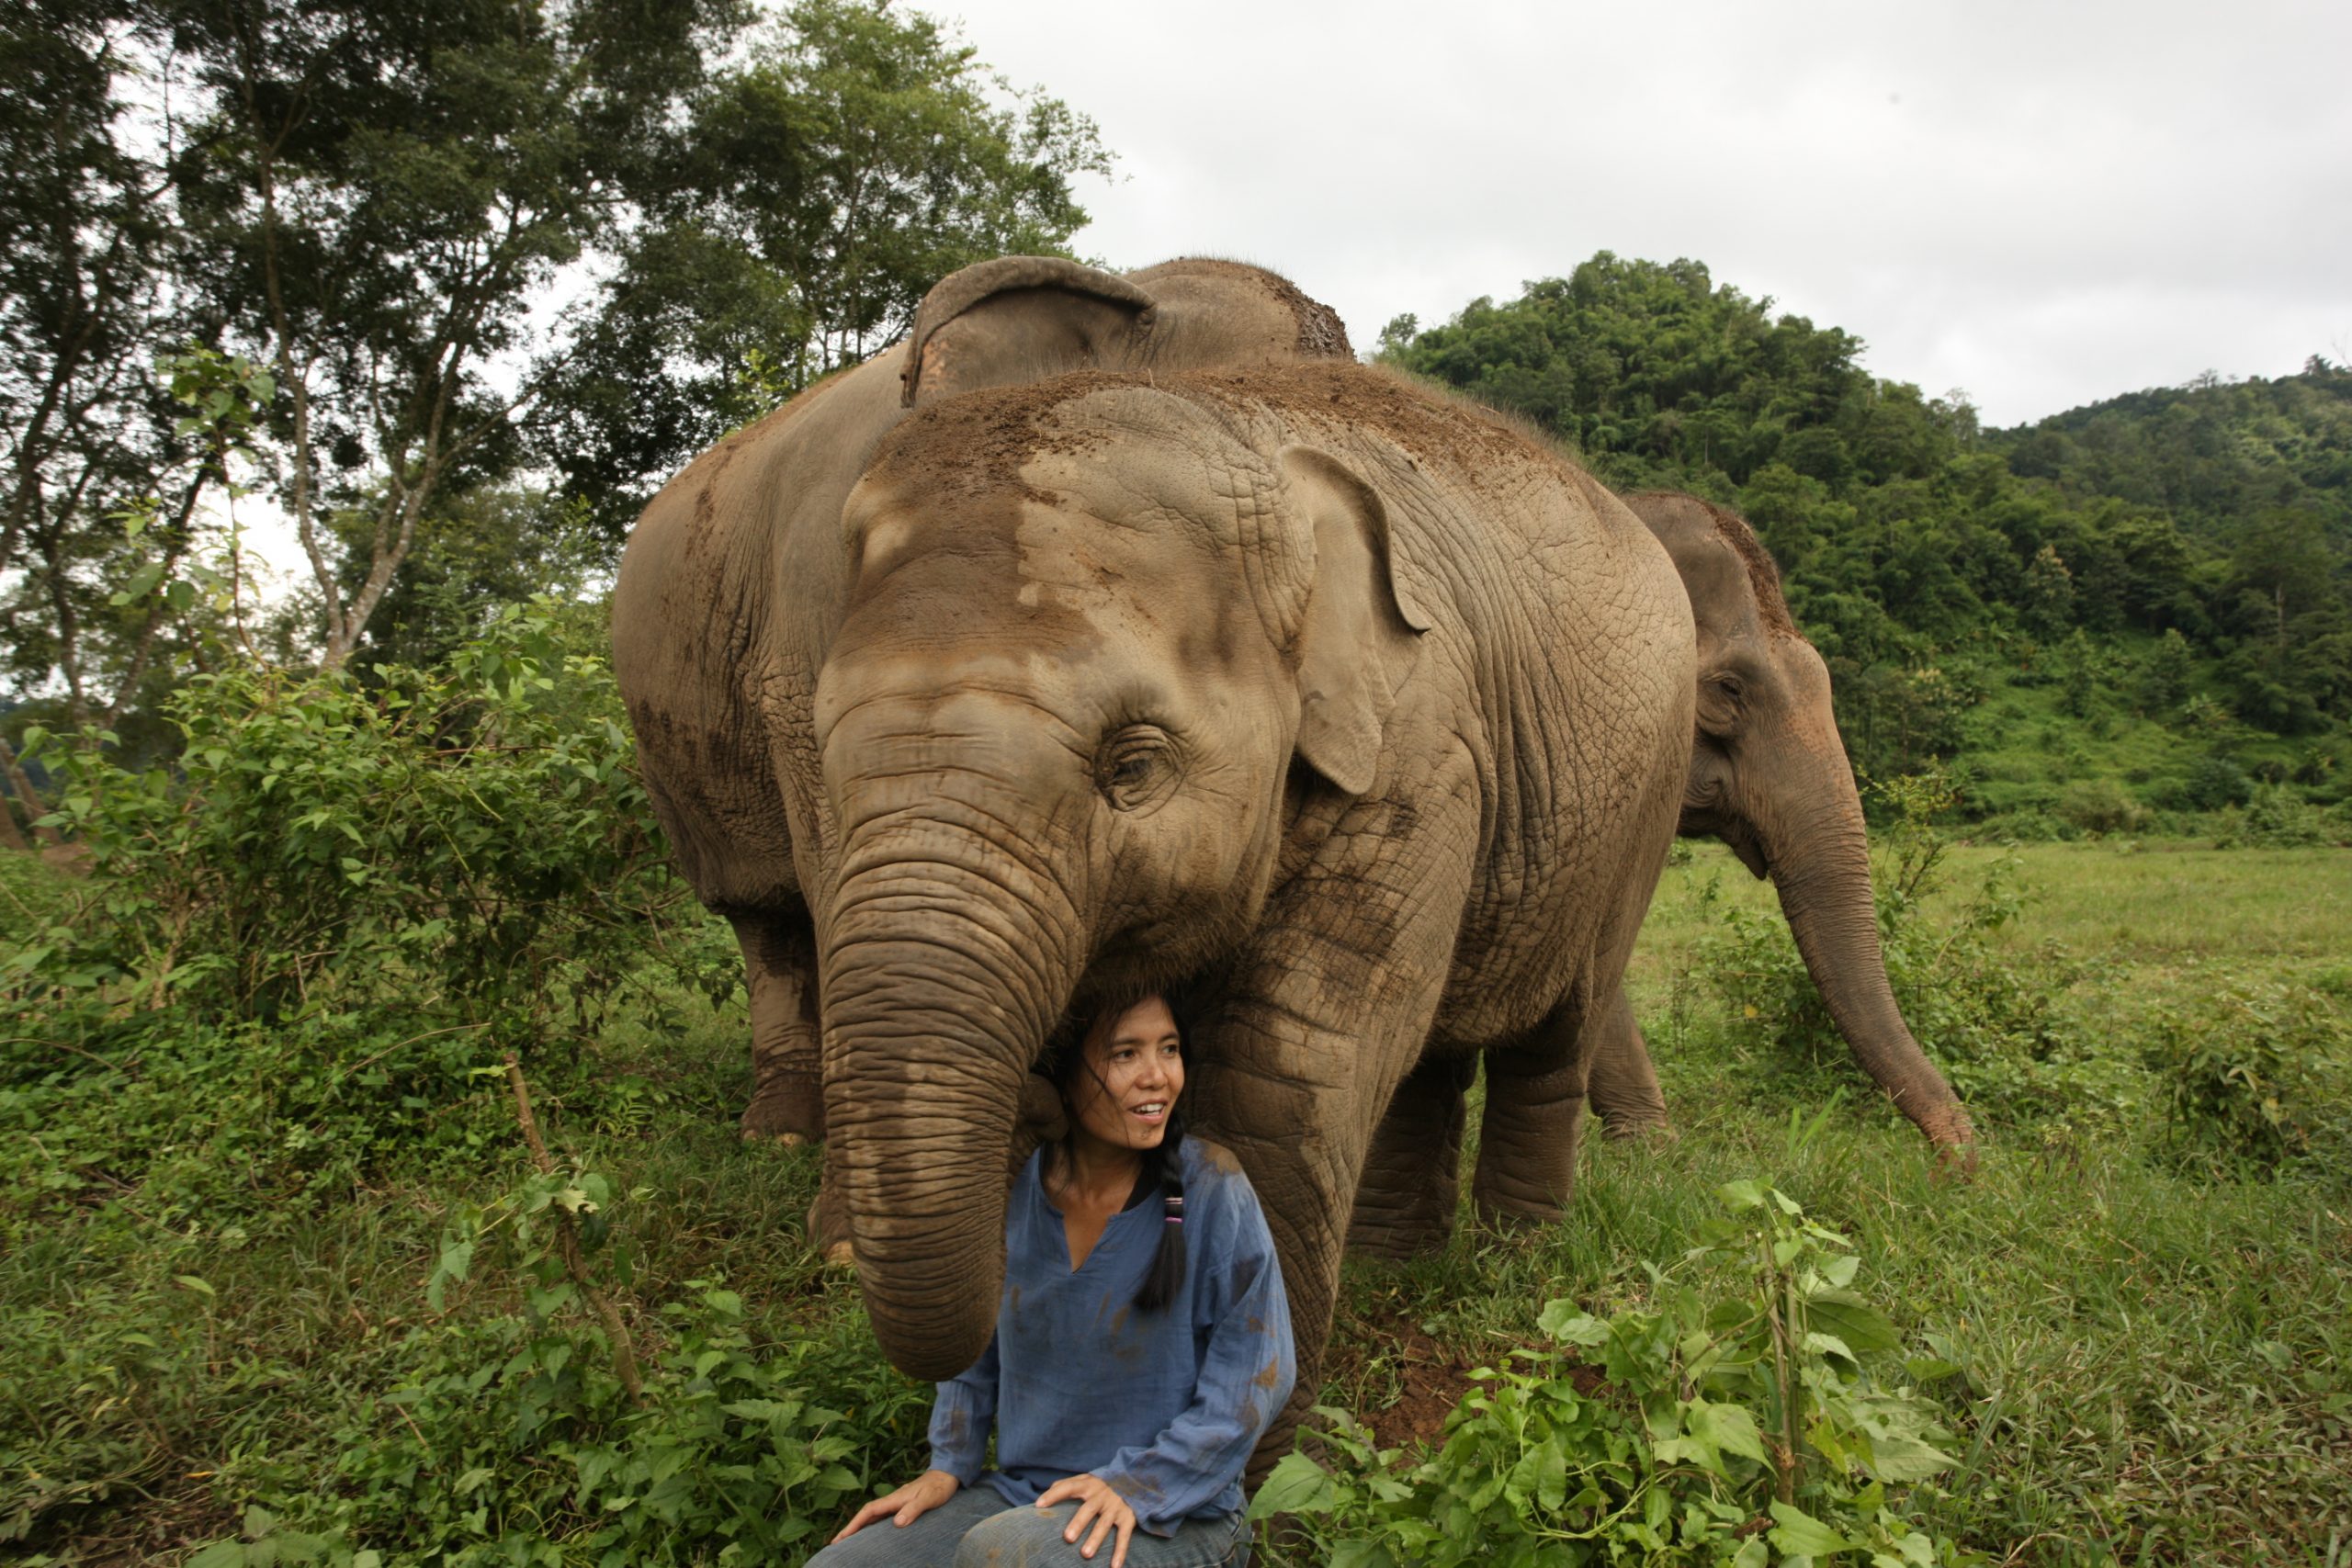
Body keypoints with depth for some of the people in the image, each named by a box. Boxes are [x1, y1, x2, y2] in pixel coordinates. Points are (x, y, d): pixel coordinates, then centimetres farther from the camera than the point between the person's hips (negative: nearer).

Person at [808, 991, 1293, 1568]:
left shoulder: (1211, 1190, -15)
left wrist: (1136, 1486, -16)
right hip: (1020, 1494, 5)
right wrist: (949, 1467, 6)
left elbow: (1256, 1372, -12)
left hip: (1174, 1519, -5)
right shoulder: (1009, 1190, -3)